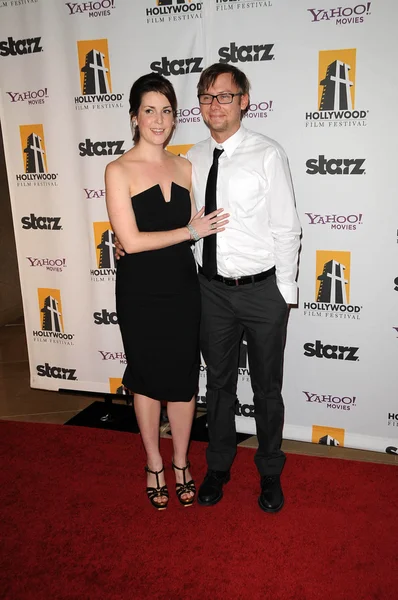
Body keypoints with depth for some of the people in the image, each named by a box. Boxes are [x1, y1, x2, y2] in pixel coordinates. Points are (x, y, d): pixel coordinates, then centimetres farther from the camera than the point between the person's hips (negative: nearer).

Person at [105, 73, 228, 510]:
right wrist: (190, 230, -14)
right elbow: (131, 240, -16)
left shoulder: (184, 166, 6)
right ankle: (154, 464, 34)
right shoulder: (119, 171, -8)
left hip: (182, 287, 4)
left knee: (184, 378, 11)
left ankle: (181, 462, 33)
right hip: (140, 293, -3)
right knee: (147, 377, 12)